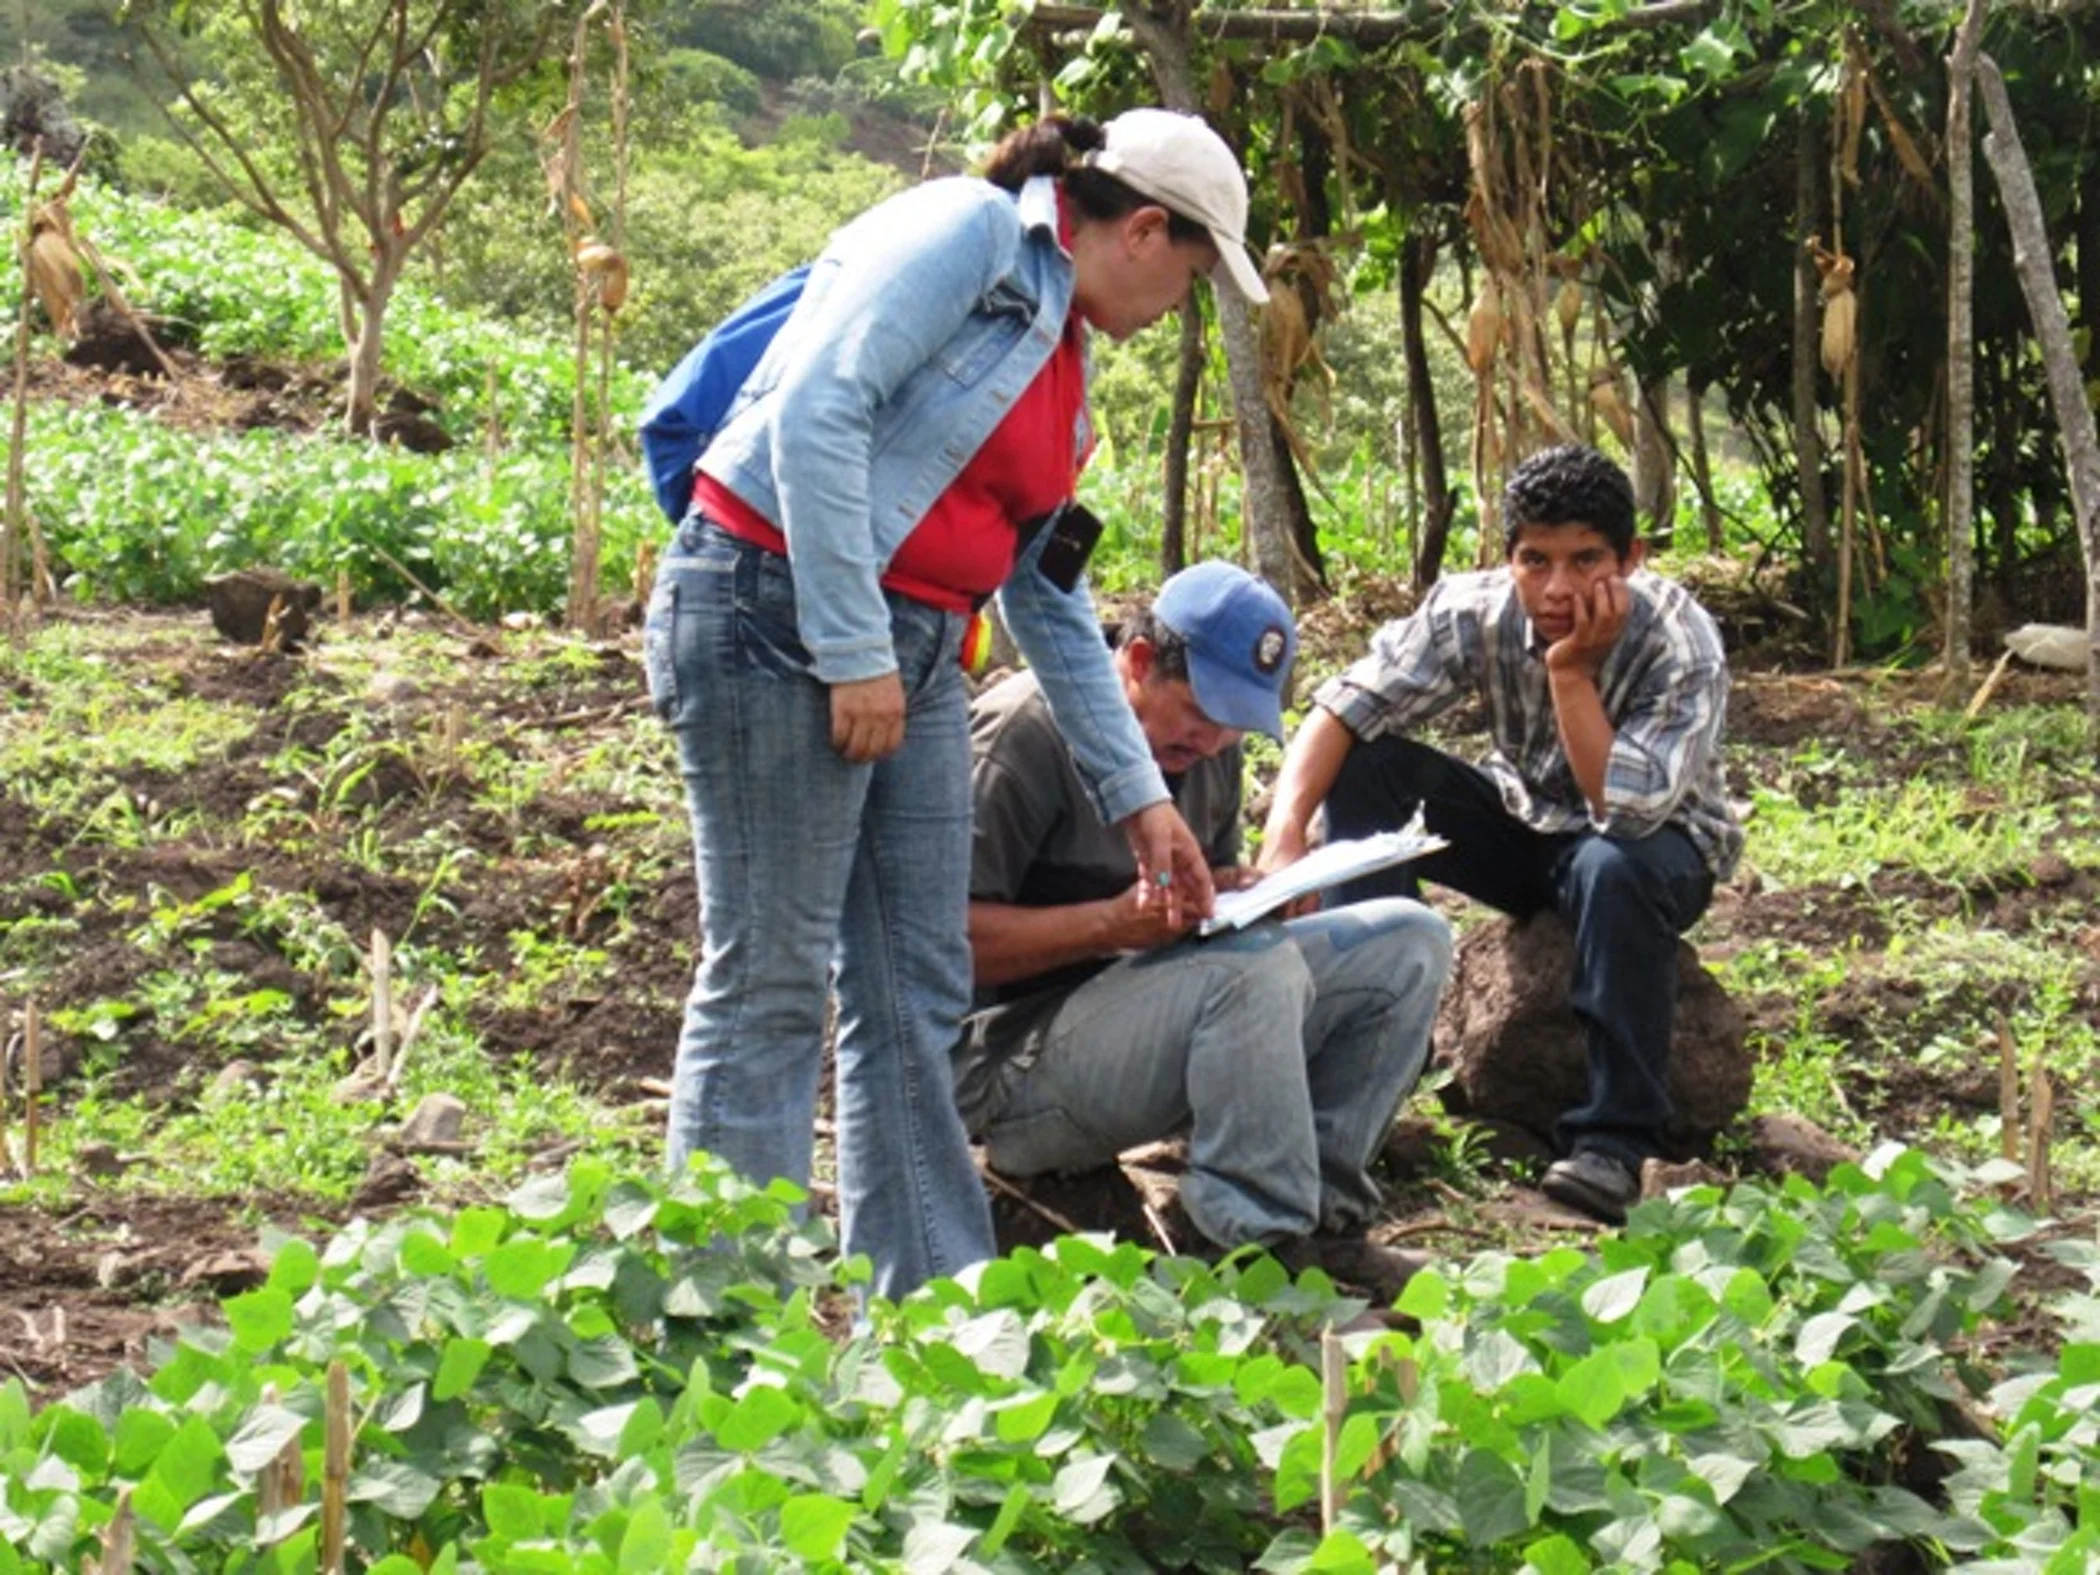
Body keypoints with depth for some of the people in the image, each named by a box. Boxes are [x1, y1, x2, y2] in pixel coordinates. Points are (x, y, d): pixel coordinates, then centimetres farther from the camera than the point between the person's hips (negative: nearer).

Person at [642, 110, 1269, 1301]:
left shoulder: (1065, 355, 19)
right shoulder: (969, 234, -8)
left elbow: (1049, 596, 24)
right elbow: (817, 413, -20)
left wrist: (1139, 796, 23)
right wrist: (852, 651, -21)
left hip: (910, 653, 9)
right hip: (778, 616, -9)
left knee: (918, 997, 8)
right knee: (771, 983, -7)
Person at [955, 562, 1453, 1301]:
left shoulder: (1208, 746, 13)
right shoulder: (1022, 734, -14)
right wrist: (1115, 922, -28)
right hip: (1012, 1066, -9)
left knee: (1406, 942, -1)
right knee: (1256, 969, -34)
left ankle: (1320, 1209, -9)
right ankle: (1265, 1243, -26)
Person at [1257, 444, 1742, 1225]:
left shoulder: (1679, 642, -27)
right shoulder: (1475, 611, -19)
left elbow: (1627, 808, -35)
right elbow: (1341, 713, -23)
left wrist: (1571, 669, -36)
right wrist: (1284, 838, -39)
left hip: (1656, 840, -4)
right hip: (1525, 824, 4)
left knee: (1616, 869, -40)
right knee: (1368, 765, -20)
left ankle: (1614, 1139, -30)